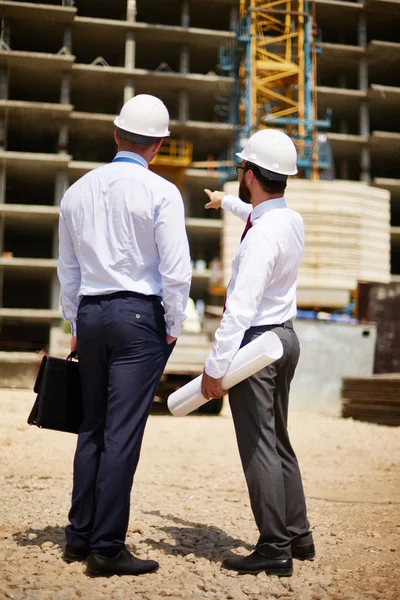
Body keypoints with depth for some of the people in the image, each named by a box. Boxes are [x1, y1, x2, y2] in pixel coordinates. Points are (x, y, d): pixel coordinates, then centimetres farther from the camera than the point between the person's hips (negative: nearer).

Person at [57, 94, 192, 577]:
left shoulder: (78, 191, 10)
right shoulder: (160, 193, -7)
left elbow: (68, 271, 15)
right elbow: (176, 271, -12)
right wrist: (173, 328, 0)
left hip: (91, 315, 6)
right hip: (140, 317, -5)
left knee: (92, 428, 14)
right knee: (122, 434, -5)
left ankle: (79, 536, 20)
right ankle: (107, 547, -1)